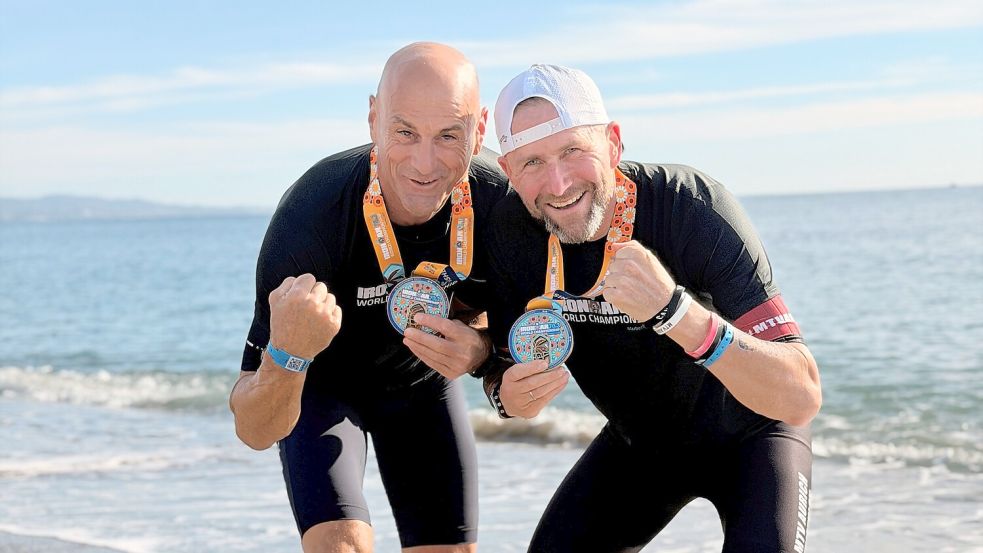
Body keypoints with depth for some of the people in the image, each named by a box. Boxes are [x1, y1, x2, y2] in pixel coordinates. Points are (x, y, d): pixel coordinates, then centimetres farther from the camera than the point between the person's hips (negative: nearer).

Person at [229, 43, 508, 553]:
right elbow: (255, 431, -36)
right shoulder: (312, 212, -37)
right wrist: (286, 355, -58)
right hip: (319, 383, -3)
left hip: (424, 382, 4)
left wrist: (481, 350, -30)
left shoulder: (499, 199, -28)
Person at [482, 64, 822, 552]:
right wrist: (509, 397, -29)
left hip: (747, 430, -4)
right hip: (639, 439, 5)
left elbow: (802, 398, -39)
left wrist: (673, 309, -51)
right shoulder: (511, 230, -19)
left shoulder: (695, 207, -32)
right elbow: (505, 373, -5)